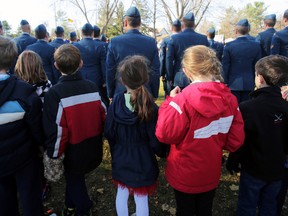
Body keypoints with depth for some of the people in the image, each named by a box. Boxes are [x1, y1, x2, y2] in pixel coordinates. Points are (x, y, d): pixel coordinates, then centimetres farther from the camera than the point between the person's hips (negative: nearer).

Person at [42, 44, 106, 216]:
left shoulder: (54, 93, -21)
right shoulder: (93, 87, -9)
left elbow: (56, 131, -21)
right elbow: (104, 118, -3)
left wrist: (53, 156, -6)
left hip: (74, 154, -4)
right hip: (94, 152, 4)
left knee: (75, 182, 24)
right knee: (74, 177, 29)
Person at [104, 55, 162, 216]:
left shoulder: (116, 102, -15)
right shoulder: (150, 108, -23)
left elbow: (109, 133, -6)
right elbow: (155, 141, -16)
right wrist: (158, 151, 7)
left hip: (121, 160, 3)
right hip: (143, 162, -3)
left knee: (122, 193, 25)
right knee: (142, 199, 16)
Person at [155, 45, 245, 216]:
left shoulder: (183, 99, -27)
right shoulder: (230, 98, -10)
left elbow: (165, 134, -21)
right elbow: (236, 140, -5)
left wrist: (170, 101, -13)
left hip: (185, 175, -4)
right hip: (212, 174, 4)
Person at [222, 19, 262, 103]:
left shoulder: (229, 46, -8)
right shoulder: (256, 45, 0)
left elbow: (225, 67, -6)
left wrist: (225, 83, 3)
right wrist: (255, 83, 14)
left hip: (233, 84, -2)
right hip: (249, 84, 3)